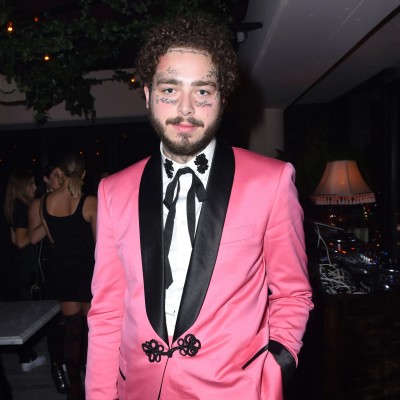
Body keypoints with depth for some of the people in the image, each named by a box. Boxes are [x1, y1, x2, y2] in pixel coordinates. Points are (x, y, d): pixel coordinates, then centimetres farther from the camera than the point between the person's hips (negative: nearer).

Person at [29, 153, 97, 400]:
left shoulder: (46, 202, -2)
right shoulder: (91, 203, -15)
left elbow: (52, 238, 10)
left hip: (63, 271, 4)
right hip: (88, 271, -4)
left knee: (72, 330, 15)